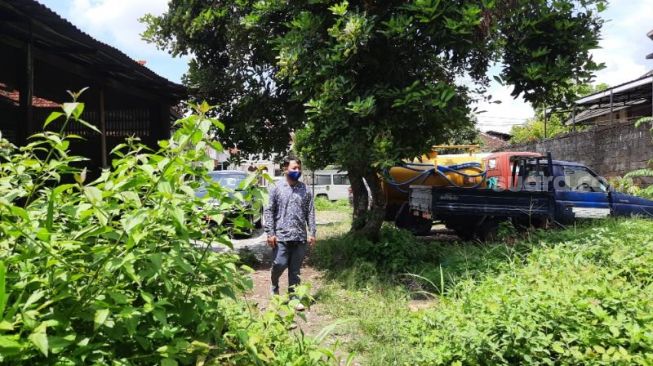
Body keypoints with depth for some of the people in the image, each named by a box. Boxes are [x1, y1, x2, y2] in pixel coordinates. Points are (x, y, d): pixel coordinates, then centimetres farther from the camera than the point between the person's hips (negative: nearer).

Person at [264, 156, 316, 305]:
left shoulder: (305, 190, 8)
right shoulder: (277, 188, 1)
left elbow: (310, 213, 8)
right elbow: (269, 211, -1)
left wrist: (312, 233, 1)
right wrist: (270, 233, -8)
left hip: (300, 237, 2)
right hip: (281, 236, -2)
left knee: (295, 269, 7)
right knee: (280, 264, -5)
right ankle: (274, 285, 25)